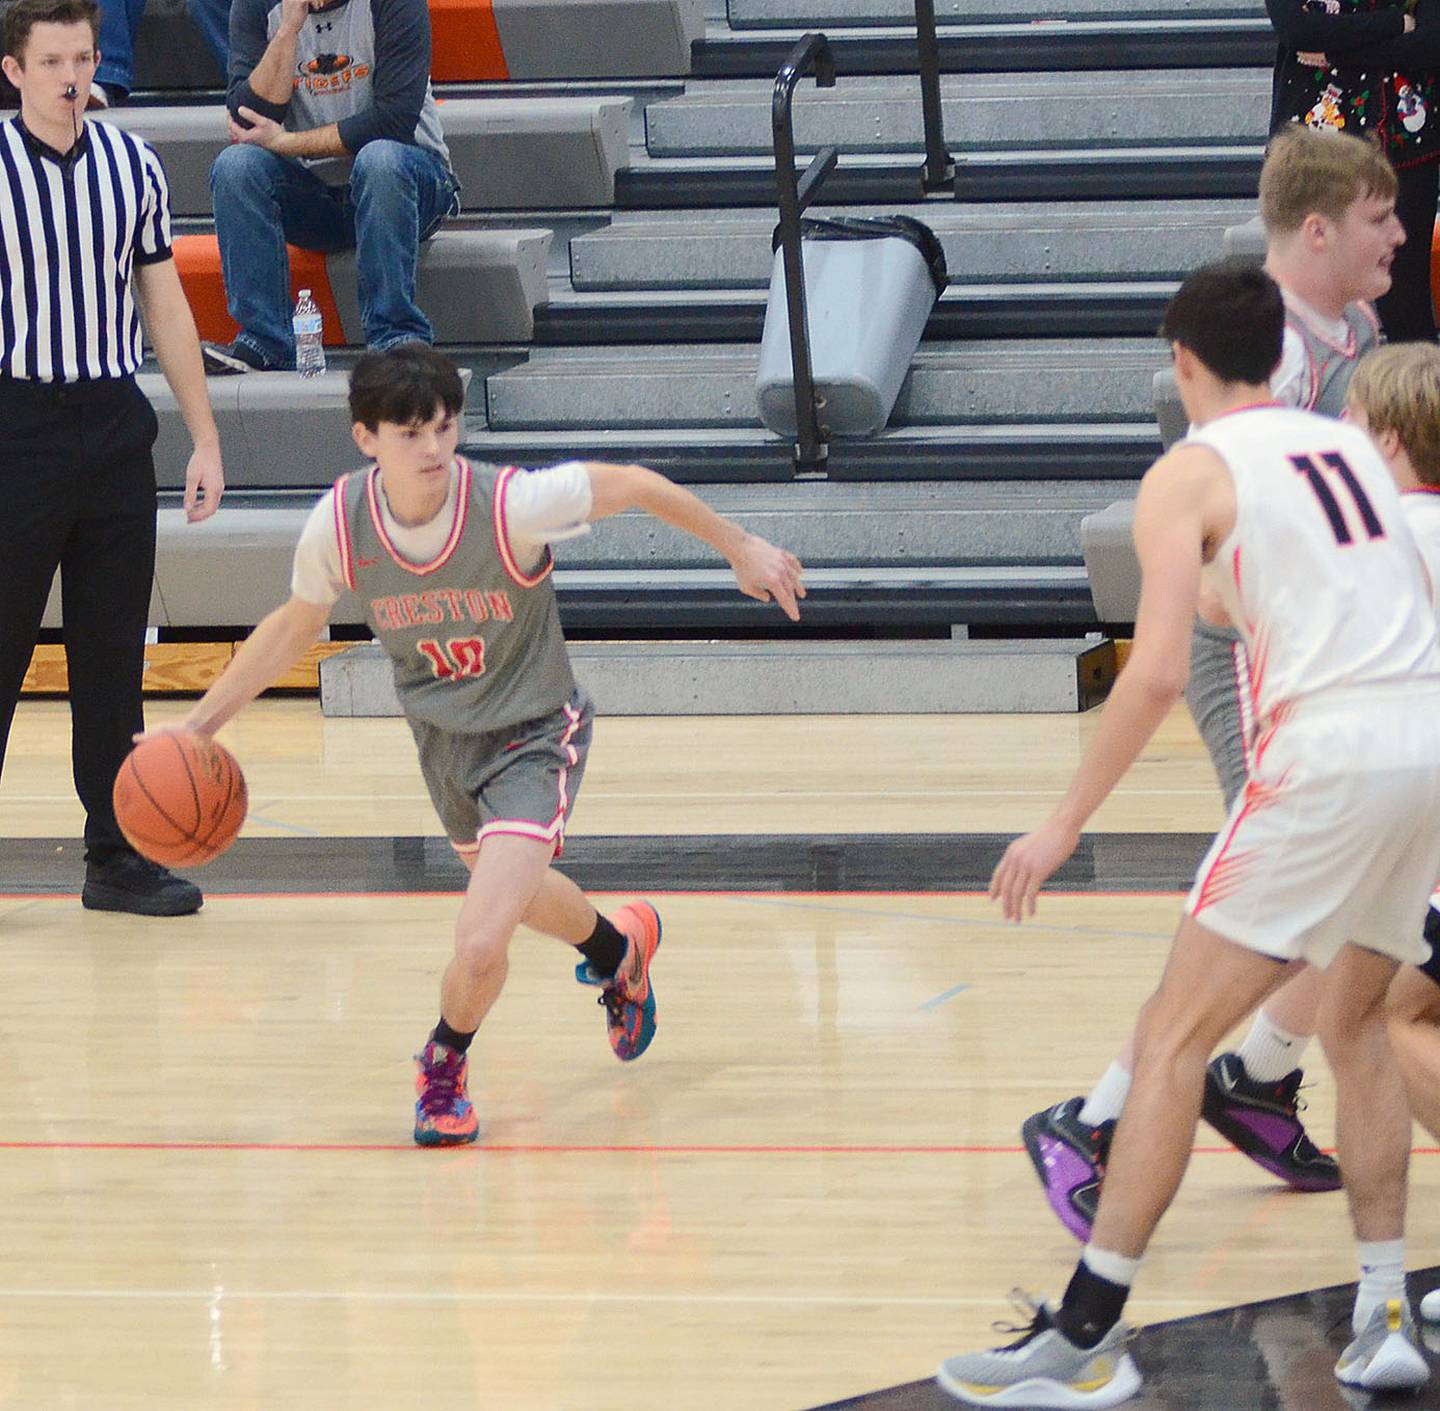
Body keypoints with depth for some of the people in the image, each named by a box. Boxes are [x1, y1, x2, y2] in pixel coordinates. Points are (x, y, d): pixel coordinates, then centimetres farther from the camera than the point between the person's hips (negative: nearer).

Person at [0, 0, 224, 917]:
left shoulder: (132, 163, 8)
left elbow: (165, 303, 13)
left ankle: (116, 857, 13)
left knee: (114, 653, 7)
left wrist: (205, 438, 10)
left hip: (115, 427, 4)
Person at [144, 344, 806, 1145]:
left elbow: (633, 485, -15)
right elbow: (295, 626, 0)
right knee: (521, 895, 29)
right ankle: (619, 948, 63)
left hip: (535, 736, -5)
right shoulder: (340, 523, -19)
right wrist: (199, 724, -1)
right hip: (442, 738, 5)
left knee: (482, 943, -19)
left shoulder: (511, 505, -31)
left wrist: (740, 547, -5)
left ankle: (445, 1066, 12)